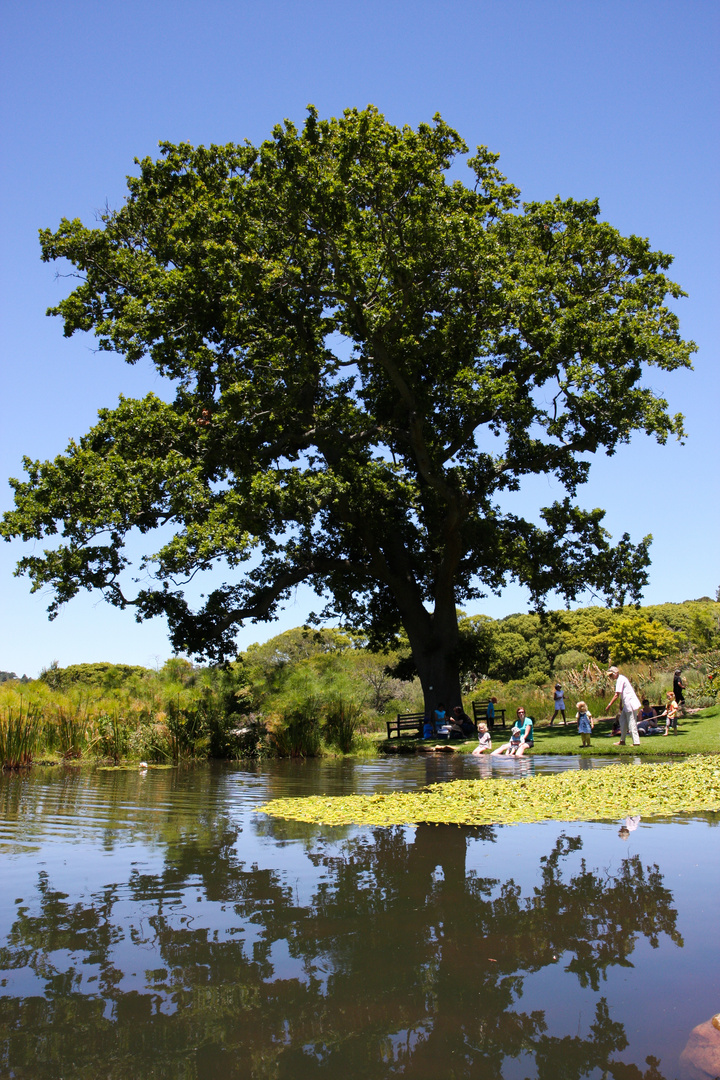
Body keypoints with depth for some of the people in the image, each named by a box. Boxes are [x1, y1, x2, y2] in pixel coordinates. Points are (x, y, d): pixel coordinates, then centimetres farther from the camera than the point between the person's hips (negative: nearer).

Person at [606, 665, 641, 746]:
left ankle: (636, 742, -3)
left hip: (630, 703, -10)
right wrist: (621, 705, 23)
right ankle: (622, 741, 18)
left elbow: (616, 695, -19)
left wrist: (609, 705, -16)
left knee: (632, 724, -6)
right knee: (623, 721, 13)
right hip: (627, 704, 10)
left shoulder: (620, 679, -15)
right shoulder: (621, 678, 16)